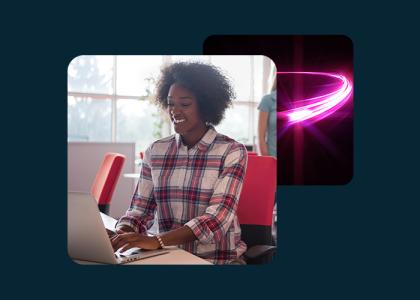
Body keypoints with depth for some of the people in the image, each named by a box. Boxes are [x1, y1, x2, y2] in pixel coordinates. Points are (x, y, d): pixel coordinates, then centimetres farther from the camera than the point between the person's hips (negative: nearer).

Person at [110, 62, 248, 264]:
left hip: (219, 259, -3)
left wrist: (157, 241, -28)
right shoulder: (155, 152, 7)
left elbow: (218, 217, -16)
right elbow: (139, 210, 7)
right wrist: (122, 233, -16)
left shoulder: (232, 152, -5)